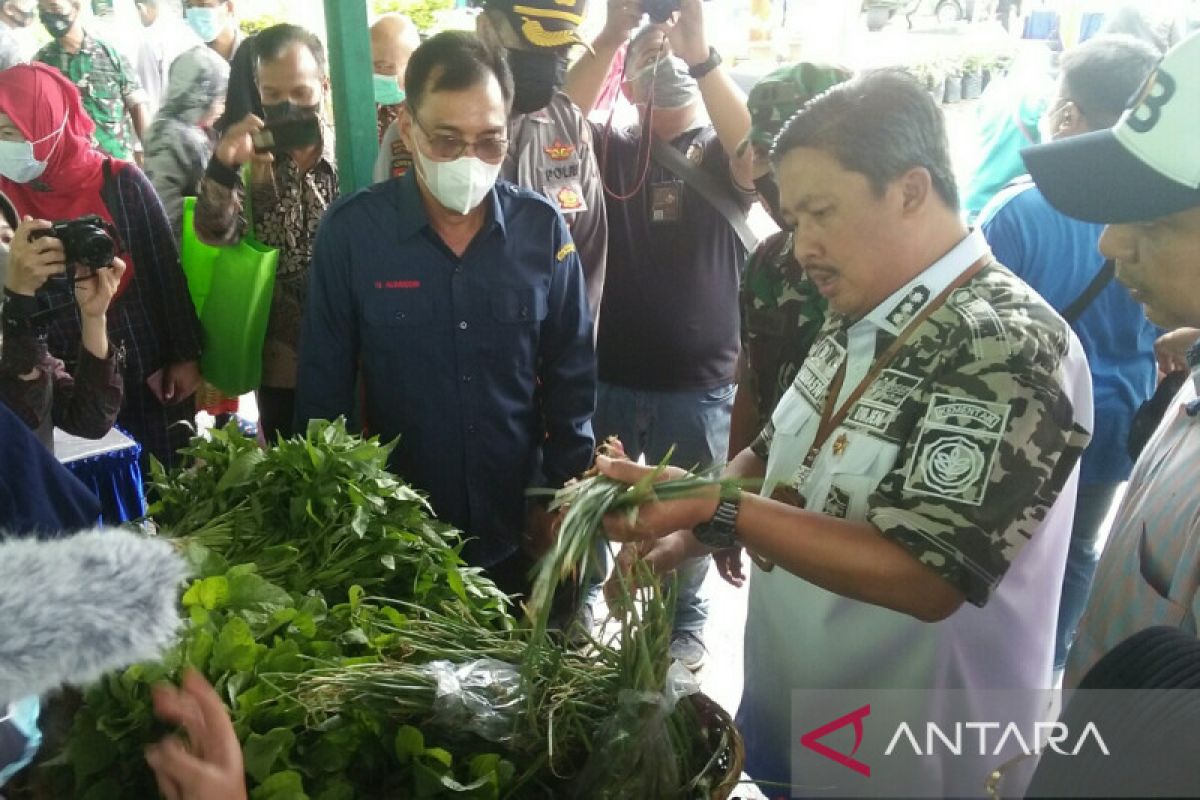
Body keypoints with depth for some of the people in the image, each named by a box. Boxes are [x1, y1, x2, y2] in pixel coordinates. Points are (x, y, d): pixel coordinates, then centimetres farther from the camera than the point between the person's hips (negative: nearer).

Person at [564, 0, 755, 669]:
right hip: (610, 374, 2)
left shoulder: (722, 159, 0)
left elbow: (759, 155, -24)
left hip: (699, 381, -1)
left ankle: (685, 625, 36)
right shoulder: (613, 153, 4)